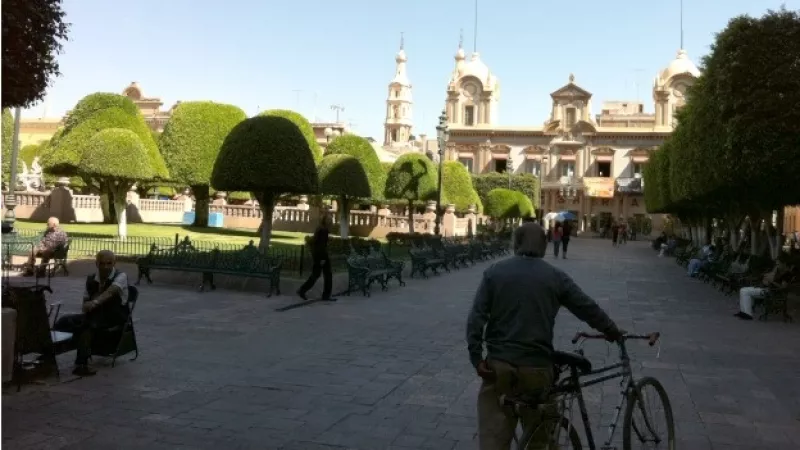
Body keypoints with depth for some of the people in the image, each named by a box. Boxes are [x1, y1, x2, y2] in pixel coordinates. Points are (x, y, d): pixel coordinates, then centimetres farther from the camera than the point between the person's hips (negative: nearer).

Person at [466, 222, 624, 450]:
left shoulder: (494, 272, 2)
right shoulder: (555, 277, 1)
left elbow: (476, 317, -5)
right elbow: (589, 309, 7)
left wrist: (476, 358, -4)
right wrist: (614, 331, 24)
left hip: (499, 365, 0)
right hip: (537, 367, 0)